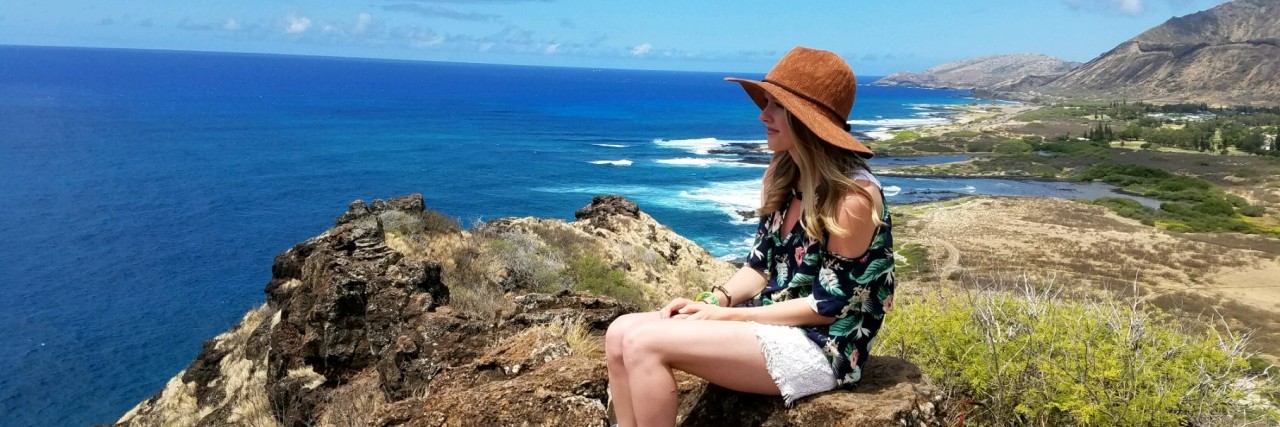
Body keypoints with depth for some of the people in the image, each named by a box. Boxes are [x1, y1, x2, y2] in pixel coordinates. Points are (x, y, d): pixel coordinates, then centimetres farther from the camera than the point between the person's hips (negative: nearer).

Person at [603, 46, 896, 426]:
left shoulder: (853, 196, -19)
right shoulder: (781, 176, 6)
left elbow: (828, 306, -17)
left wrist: (728, 314, -15)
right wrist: (714, 299, -7)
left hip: (819, 347, -8)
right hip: (771, 322, 8)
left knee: (646, 343, -22)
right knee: (621, 333, -7)